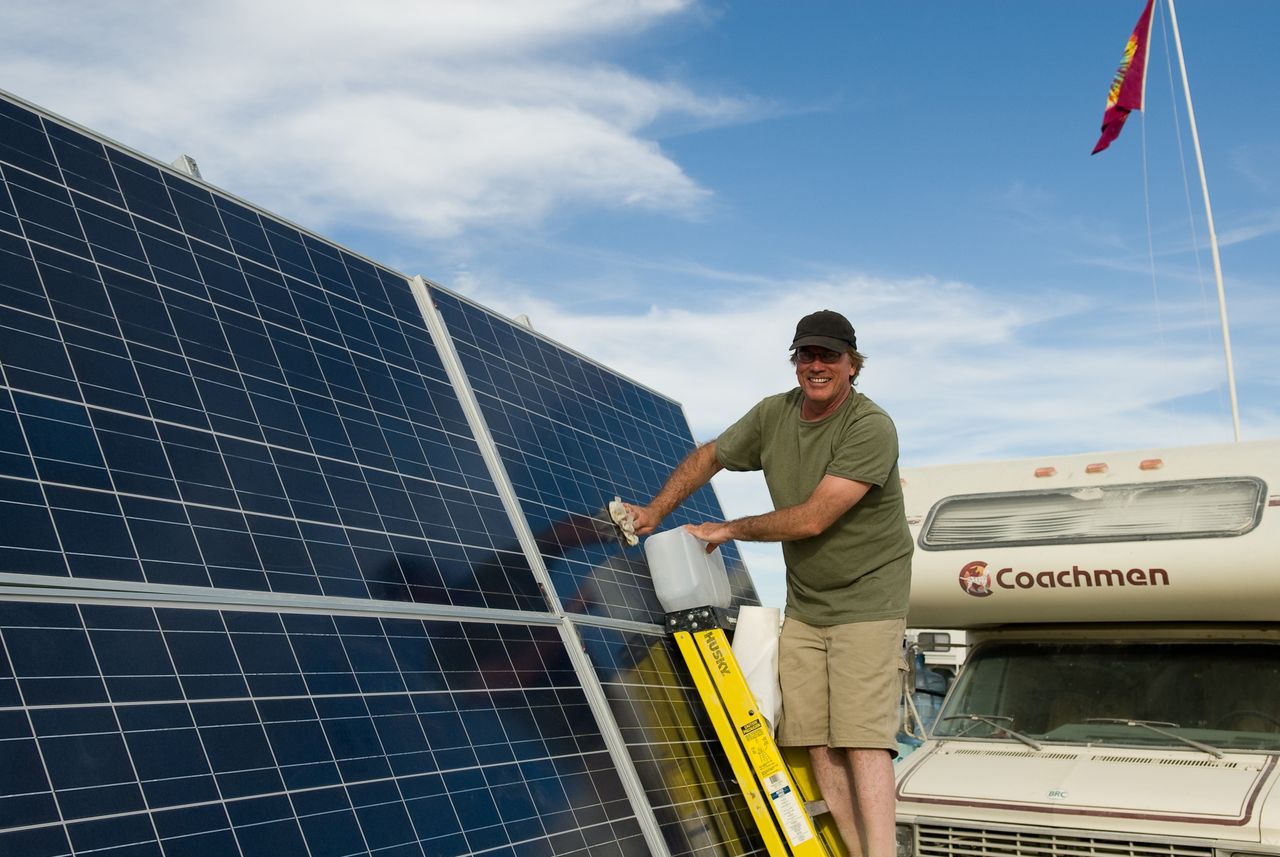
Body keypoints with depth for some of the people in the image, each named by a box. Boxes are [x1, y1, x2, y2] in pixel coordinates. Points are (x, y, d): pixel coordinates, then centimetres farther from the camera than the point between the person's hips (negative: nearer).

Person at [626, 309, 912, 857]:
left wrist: (730, 530, -10)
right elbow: (707, 458, 18)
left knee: (862, 738, -13)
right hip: (804, 604, 6)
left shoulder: (871, 429, -18)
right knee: (814, 739, 0)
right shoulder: (773, 415, 2)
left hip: (867, 602, -6)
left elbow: (811, 519, -22)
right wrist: (654, 512, 8)